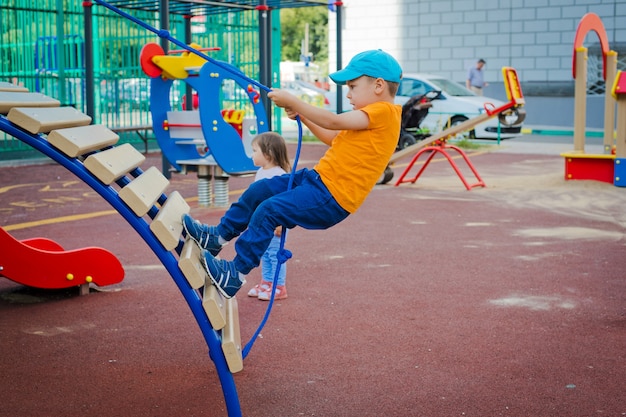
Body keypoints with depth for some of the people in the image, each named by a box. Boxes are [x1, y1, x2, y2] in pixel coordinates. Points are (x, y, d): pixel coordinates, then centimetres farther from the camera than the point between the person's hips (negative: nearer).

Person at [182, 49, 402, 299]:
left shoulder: (384, 111, -13)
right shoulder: (373, 115, 18)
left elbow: (333, 122, -22)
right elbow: (332, 138, 26)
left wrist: (292, 101, -16)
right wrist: (301, 115, 14)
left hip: (331, 198, -10)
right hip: (318, 178, 10)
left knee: (269, 210, -18)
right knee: (258, 191, 10)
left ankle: (236, 274, -11)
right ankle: (218, 236, 22)